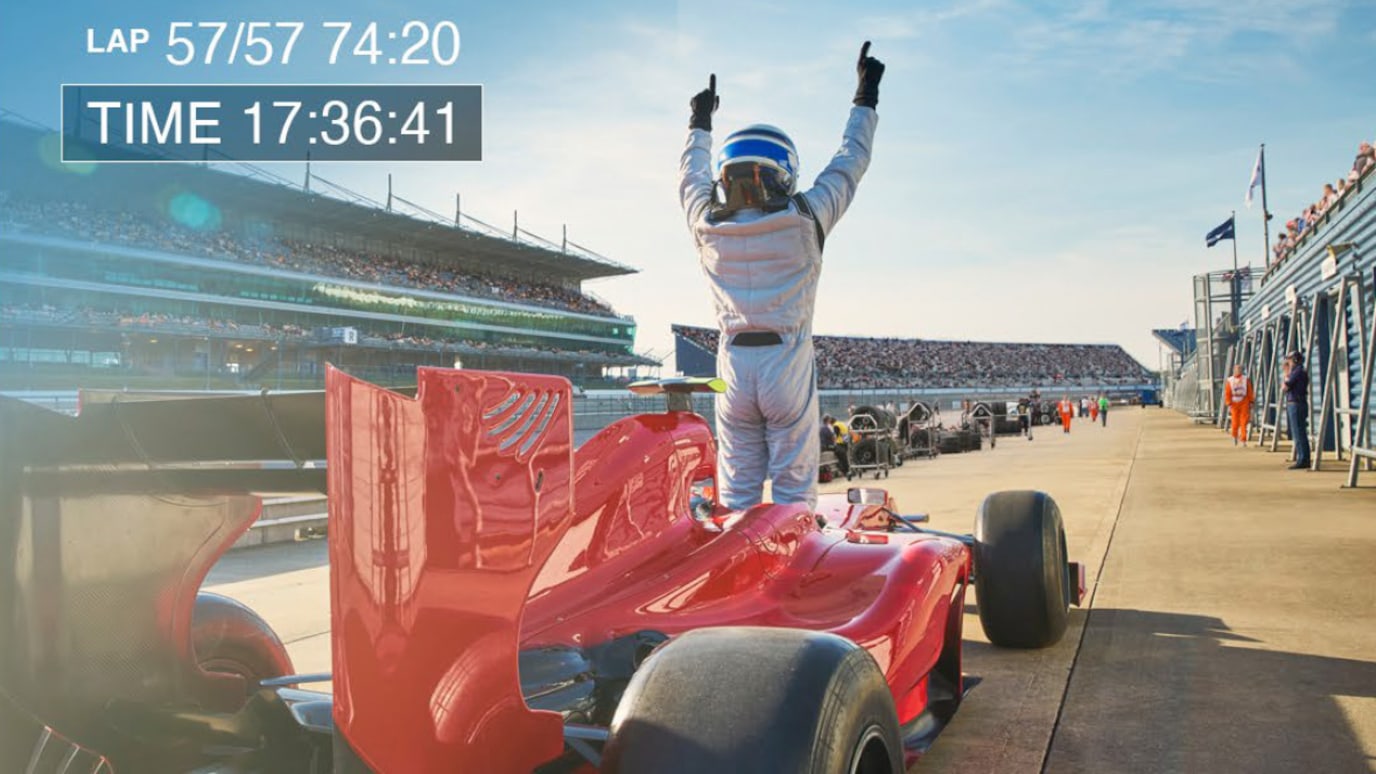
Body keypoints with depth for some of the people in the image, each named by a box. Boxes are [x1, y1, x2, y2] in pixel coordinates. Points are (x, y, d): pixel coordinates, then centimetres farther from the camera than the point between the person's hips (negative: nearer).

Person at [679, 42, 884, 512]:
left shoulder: (706, 225, 0)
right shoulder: (805, 220, -7)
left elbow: (691, 176, 22)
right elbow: (849, 164, 8)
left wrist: (700, 123, 39)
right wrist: (865, 98, 22)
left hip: (733, 363, 3)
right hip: (788, 363, -3)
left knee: (737, 493, 8)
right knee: (794, 490, 3)